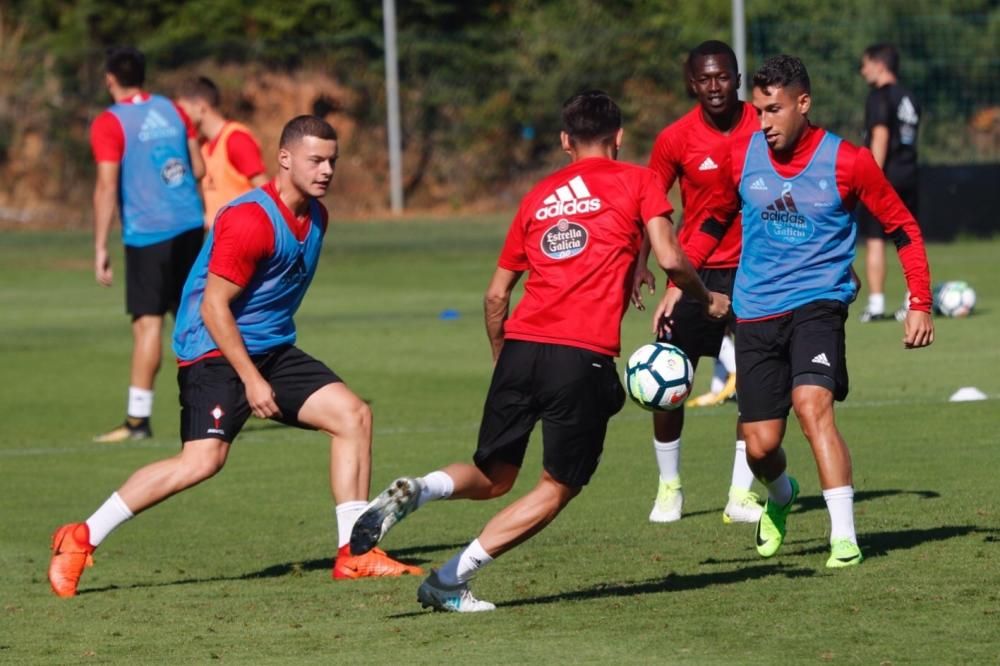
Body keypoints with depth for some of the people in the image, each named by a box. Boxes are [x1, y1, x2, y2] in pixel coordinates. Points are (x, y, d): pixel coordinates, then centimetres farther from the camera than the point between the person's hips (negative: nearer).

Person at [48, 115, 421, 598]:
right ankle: (81, 539, -10)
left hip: (273, 349, 9)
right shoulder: (250, 220, -20)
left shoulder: (315, 217, 9)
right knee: (204, 459, -22)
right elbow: (213, 306, -20)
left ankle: (354, 553, 1)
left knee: (353, 414, -3)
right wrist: (251, 379, -20)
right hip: (215, 353, -9)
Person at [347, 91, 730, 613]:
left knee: (492, 476, 18)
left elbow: (496, 296, 20)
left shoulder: (540, 195, 19)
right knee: (558, 488, 9)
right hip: (584, 357, -4)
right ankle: (451, 581, -1)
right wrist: (706, 299, 15)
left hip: (521, 347, 4)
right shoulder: (638, 182, 8)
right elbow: (670, 259, -4)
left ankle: (416, 491, -13)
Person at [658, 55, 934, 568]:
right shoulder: (739, 157, 1)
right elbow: (712, 222, 19)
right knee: (760, 444, 1)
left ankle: (844, 538, -23)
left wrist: (920, 304, -4)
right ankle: (781, 497, 38)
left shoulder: (847, 161, -8)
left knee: (812, 405, -27)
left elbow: (903, 228, 1)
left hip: (818, 302, -3)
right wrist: (678, 284, 12)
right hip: (756, 310, 3)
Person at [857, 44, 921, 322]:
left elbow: (880, 137, -16)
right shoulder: (909, 98, 16)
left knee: (875, 240, -3)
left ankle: (875, 305, -7)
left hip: (884, 175, -7)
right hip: (908, 176, 7)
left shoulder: (880, 96, -8)